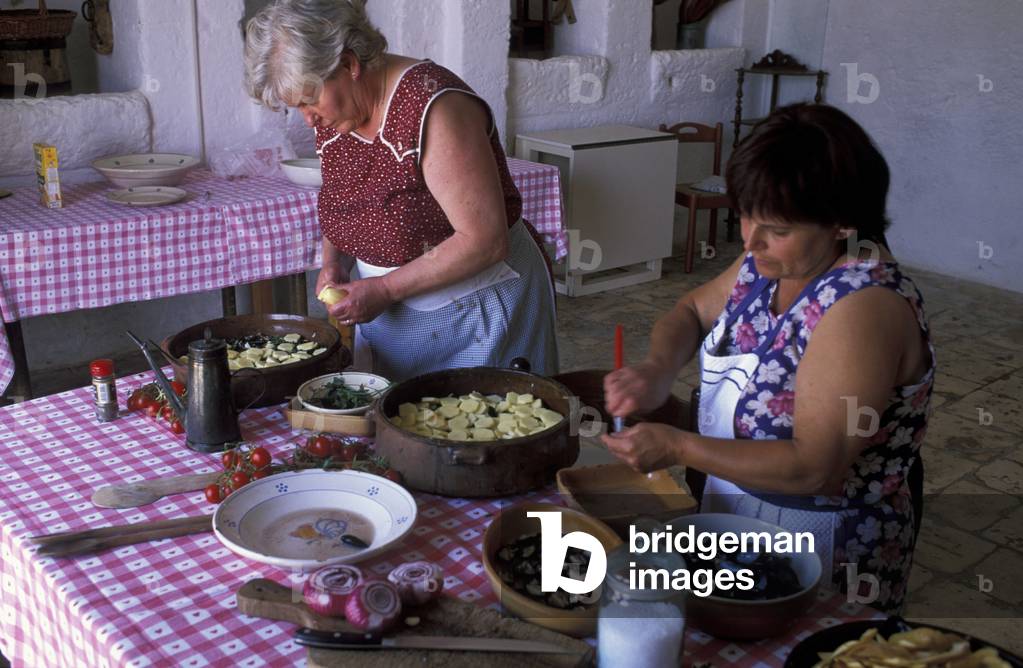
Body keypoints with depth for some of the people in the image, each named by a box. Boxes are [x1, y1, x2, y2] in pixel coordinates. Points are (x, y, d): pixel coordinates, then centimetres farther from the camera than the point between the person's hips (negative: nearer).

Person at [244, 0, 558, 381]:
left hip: (476, 311, -6)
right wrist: (333, 262, -4)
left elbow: (485, 241, -26)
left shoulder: (435, 107, -23)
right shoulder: (332, 114, -1)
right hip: (388, 311, 7)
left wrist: (384, 288, -22)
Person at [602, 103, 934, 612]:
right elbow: (693, 310, 12)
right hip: (733, 512, 7)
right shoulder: (771, 260, -2)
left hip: (822, 551, -6)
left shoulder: (865, 306, -27)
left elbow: (814, 467, -28)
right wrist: (657, 368, -10)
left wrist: (678, 448, -28)